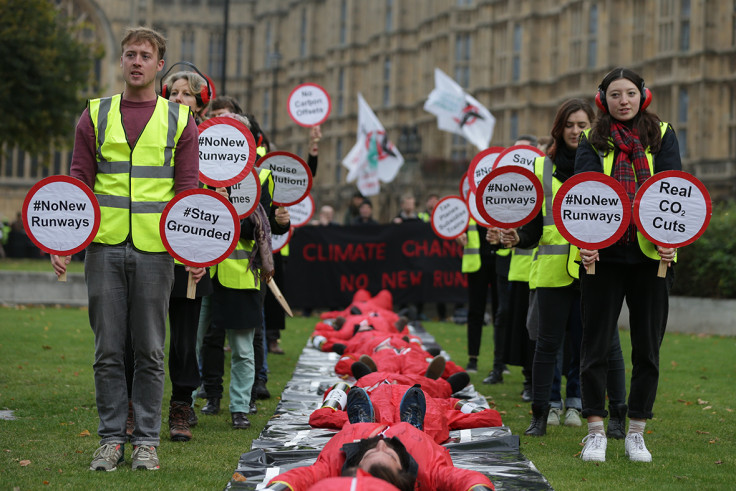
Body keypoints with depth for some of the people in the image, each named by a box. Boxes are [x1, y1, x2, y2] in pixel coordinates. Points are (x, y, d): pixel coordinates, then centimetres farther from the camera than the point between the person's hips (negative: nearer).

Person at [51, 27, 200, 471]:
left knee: (150, 351, 3)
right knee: (108, 351, 3)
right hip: (105, 247, 1)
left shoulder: (180, 119, 7)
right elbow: (78, 182, 7)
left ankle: (146, 441, 10)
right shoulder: (95, 115, 10)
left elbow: (188, 189, 4)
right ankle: (112, 439, 11)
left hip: (155, 250, -1)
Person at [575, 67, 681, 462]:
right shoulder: (592, 142, 6)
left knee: (647, 347, 5)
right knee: (596, 344, -1)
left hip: (651, 254, 1)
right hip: (603, 254, 0)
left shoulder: (662, 136, 7)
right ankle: (595, 432, 8)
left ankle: (636, 433, 15)